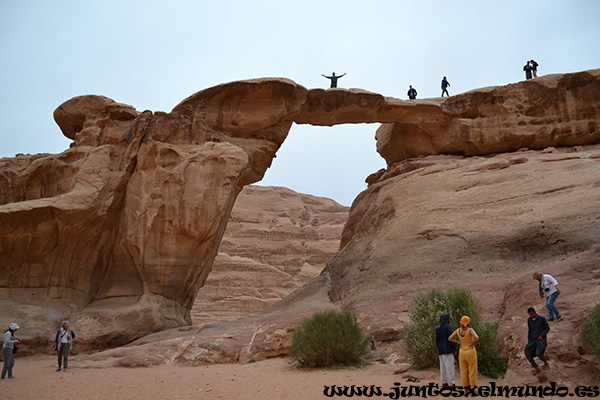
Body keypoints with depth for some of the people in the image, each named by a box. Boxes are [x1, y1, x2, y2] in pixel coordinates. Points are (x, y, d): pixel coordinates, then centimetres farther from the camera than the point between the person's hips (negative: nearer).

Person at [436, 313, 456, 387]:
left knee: (443, 366, 10)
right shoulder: (448, 327, -13)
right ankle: (451, 383, -4)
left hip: (441, 350, 8)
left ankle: (444, 382, 11)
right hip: (448, 349, -8)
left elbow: (437, 340, 11)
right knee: (450, 366, -4)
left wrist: (439, 349, 17)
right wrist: (454, 350, -9)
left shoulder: (438, 328, 10)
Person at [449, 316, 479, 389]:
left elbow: (450, 339, 0)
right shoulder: (470, 330, -15)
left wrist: (459, 342, 4)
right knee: (472, 372, 4)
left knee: (464, 372, 11)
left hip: (462, 353, 4)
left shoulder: (458, 330, -1)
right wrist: (472, 344, -14)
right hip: (471, 352, -4)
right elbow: (476, 338, -31)